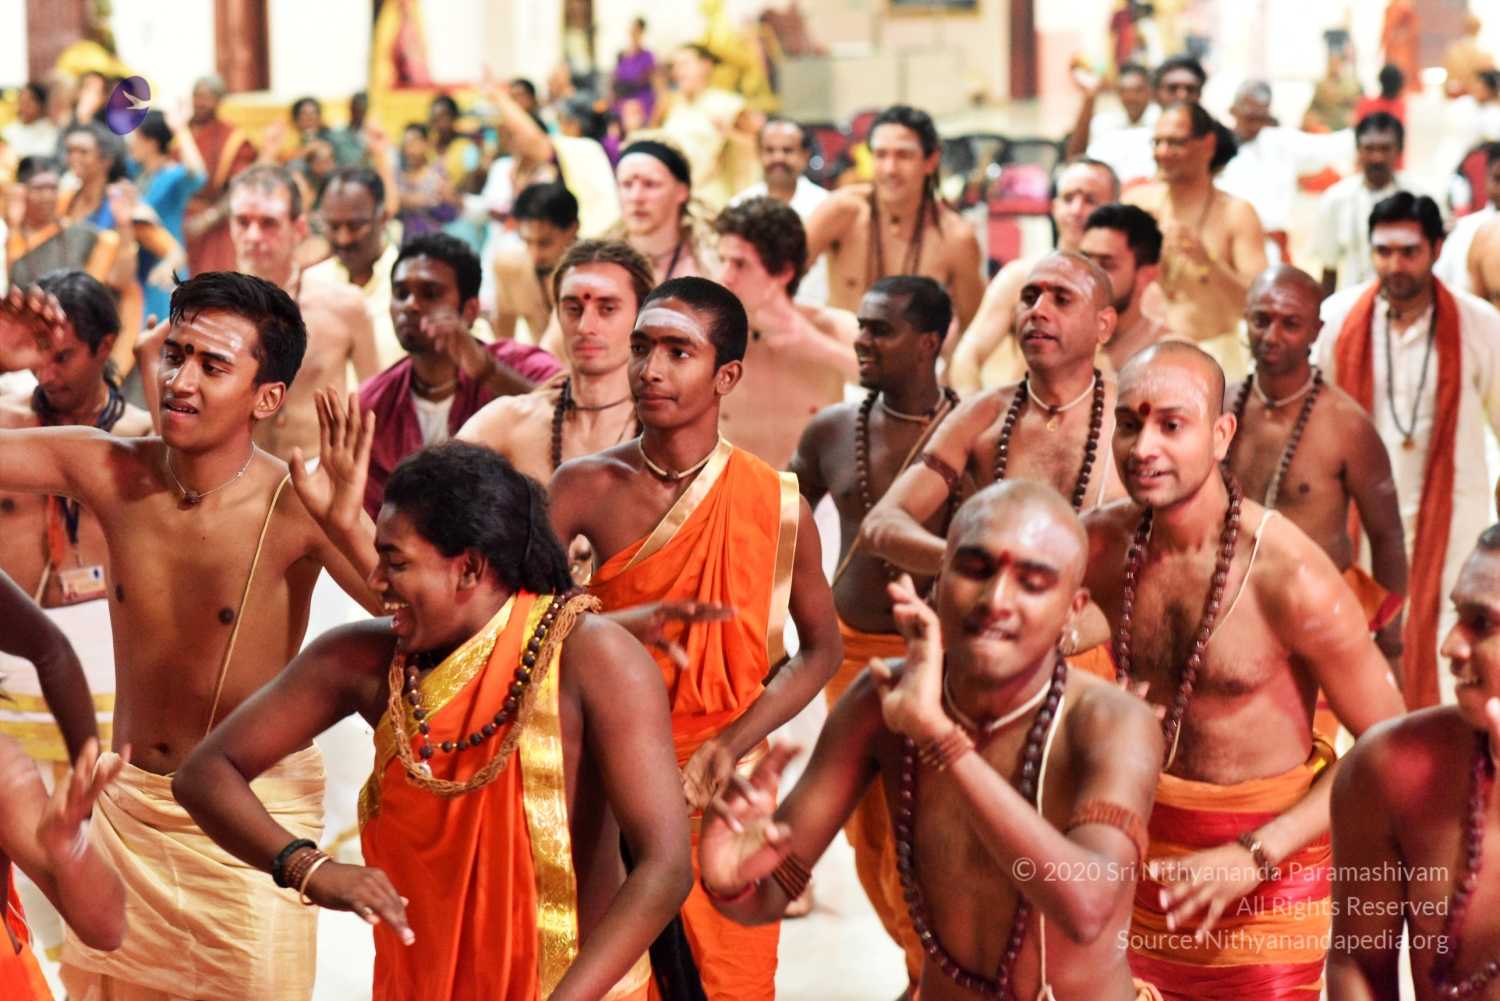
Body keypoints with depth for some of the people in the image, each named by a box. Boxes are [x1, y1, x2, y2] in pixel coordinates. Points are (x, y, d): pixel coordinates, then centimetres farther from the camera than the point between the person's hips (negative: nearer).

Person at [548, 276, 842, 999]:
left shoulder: (775, 503, -5)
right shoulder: (587, 488, -5)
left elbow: (821, 648, 4)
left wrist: (730, 745, -11)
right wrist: (619, 626, -30)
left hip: (726, 784, 0)